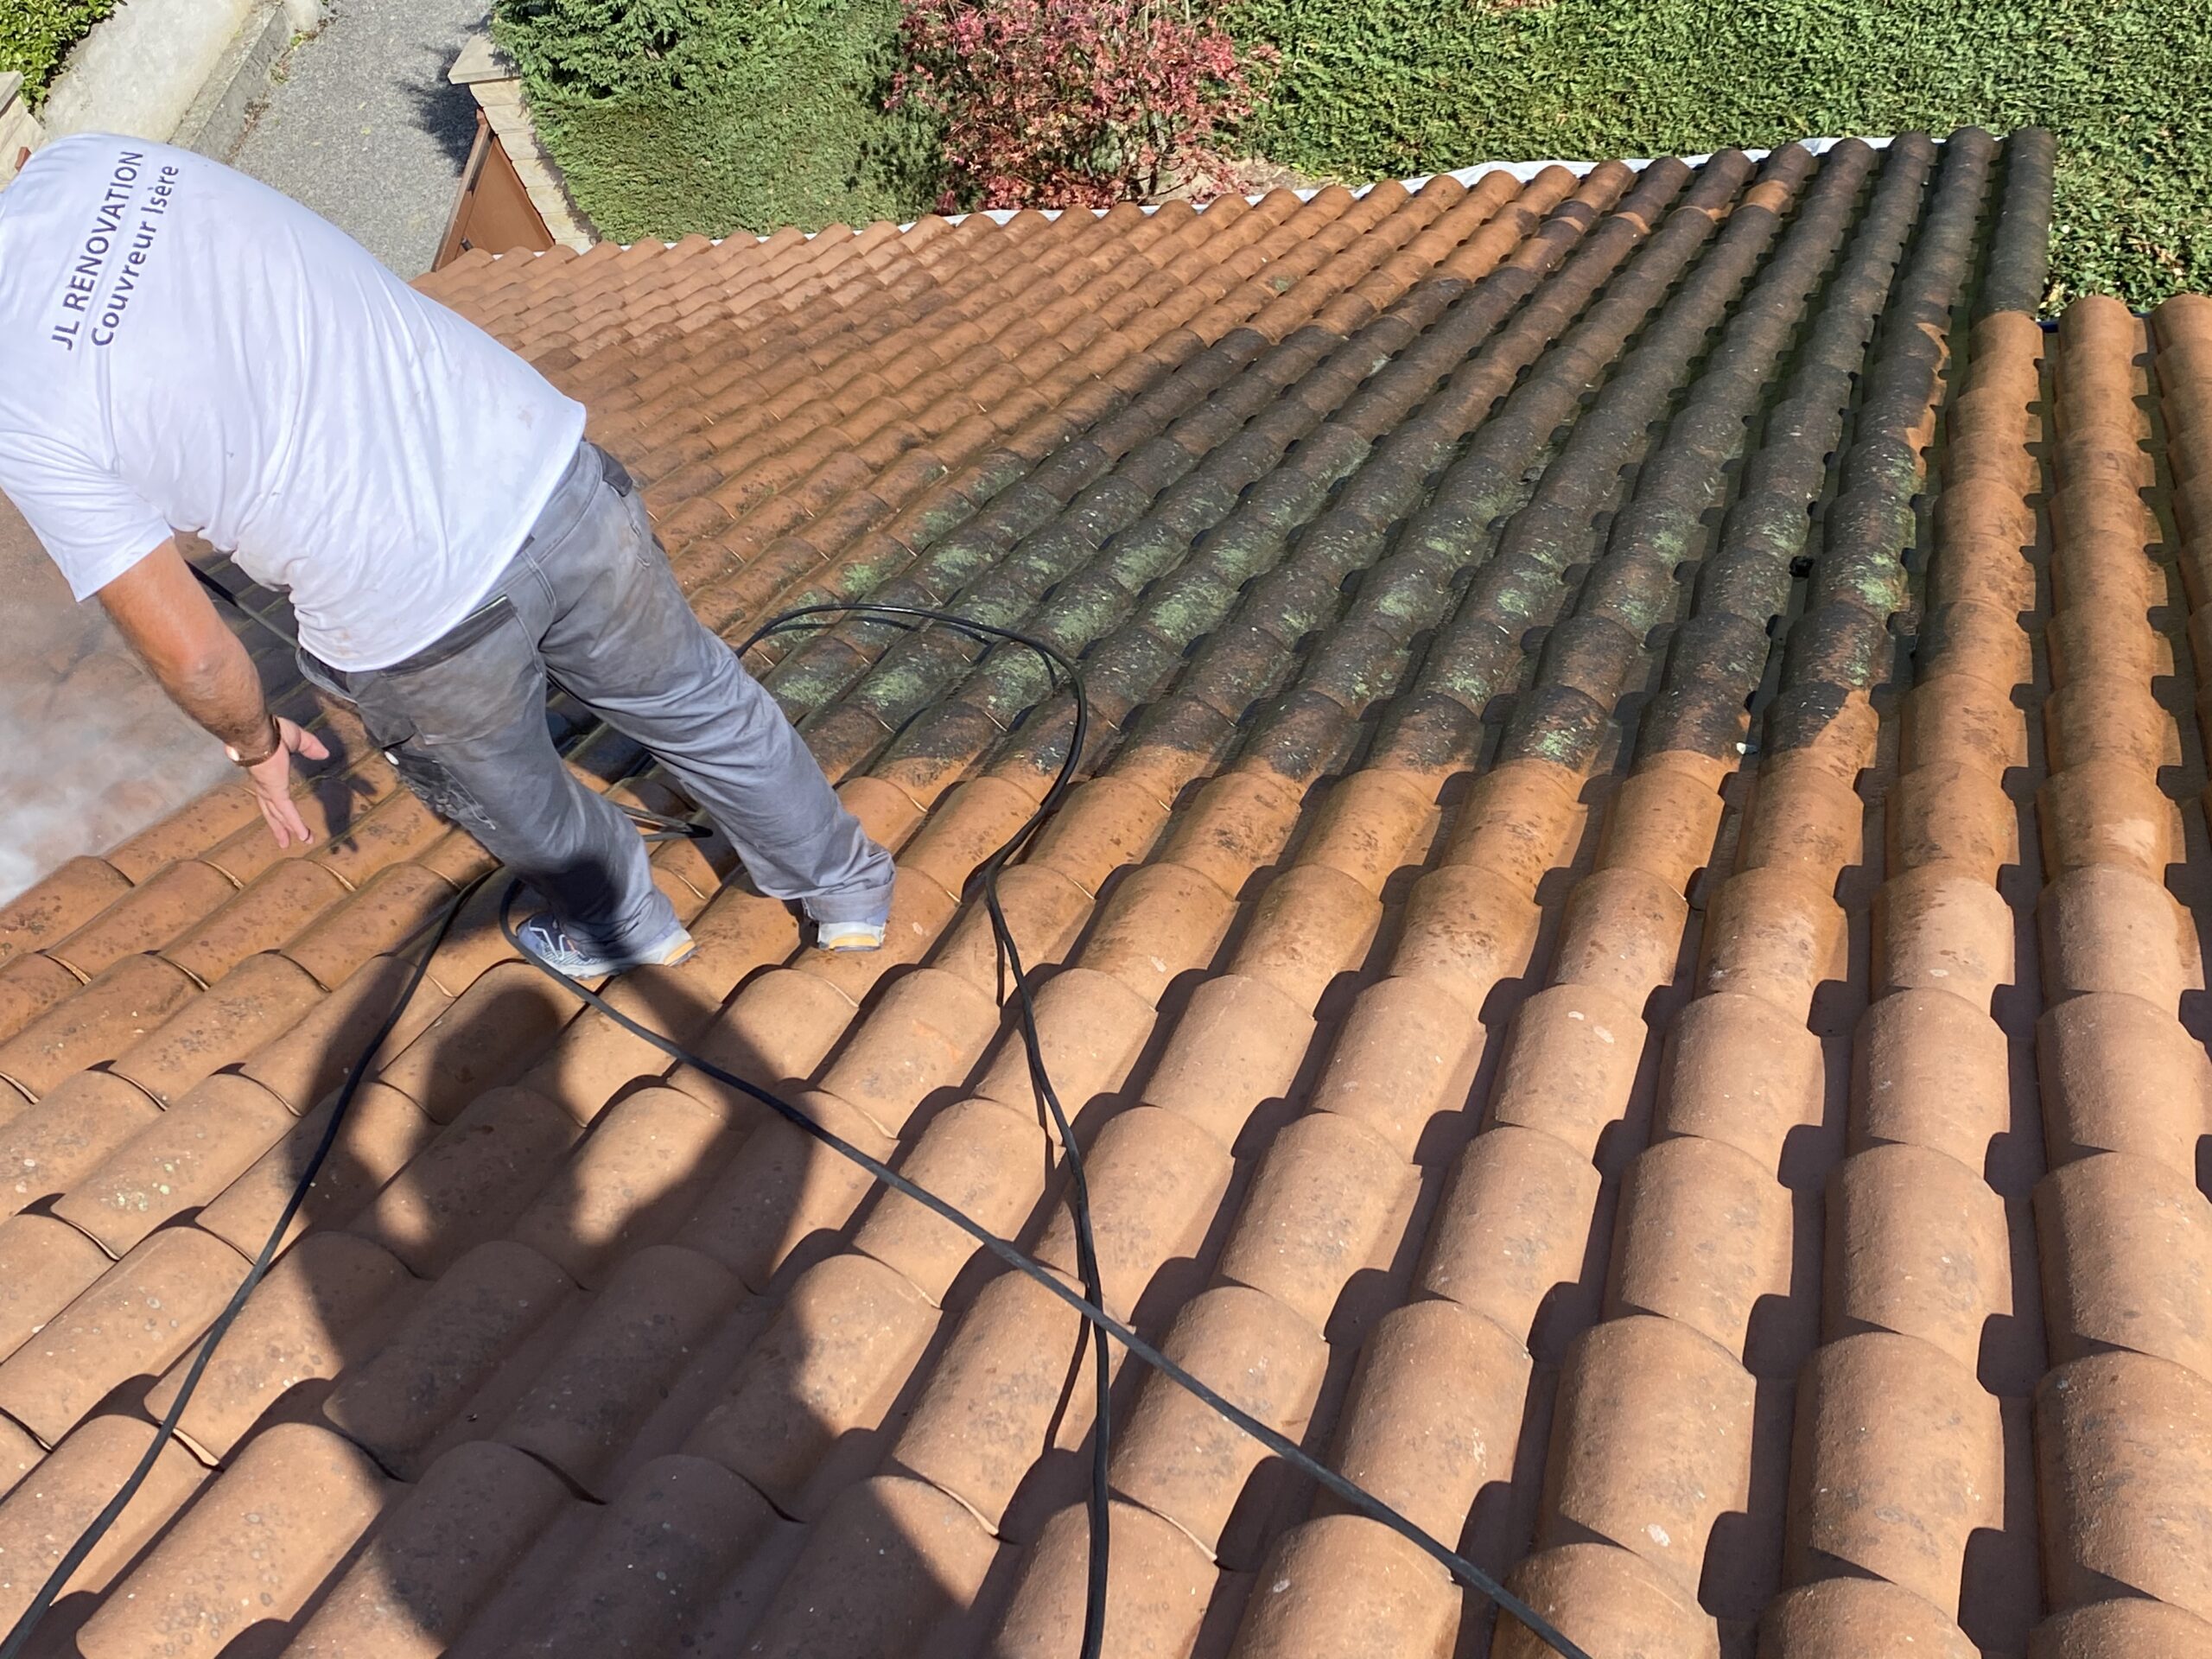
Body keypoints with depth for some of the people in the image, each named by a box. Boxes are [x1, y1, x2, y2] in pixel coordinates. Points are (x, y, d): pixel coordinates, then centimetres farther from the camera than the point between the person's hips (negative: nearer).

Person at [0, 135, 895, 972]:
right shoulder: (95, 159, 4)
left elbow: (192, 654, -7)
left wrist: (256, 743, 12)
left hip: (413, 617, -4)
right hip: (547, 469, 5)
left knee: (503, 790, 28)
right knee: (698, 703, 24)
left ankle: (623, 929, 55)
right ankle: (851, 893, 43)